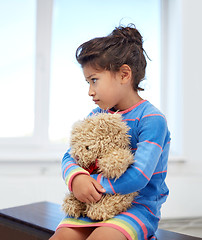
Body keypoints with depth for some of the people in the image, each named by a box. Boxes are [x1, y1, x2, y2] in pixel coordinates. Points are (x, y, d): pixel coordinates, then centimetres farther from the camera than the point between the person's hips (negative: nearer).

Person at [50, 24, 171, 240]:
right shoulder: (96, 116, 7)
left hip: (139, 207, -5)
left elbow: (137, 177, -21)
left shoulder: (152, 120, -13)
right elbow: (69, 157, 7)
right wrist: (77, 177, -16)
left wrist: (92, 182, -15)